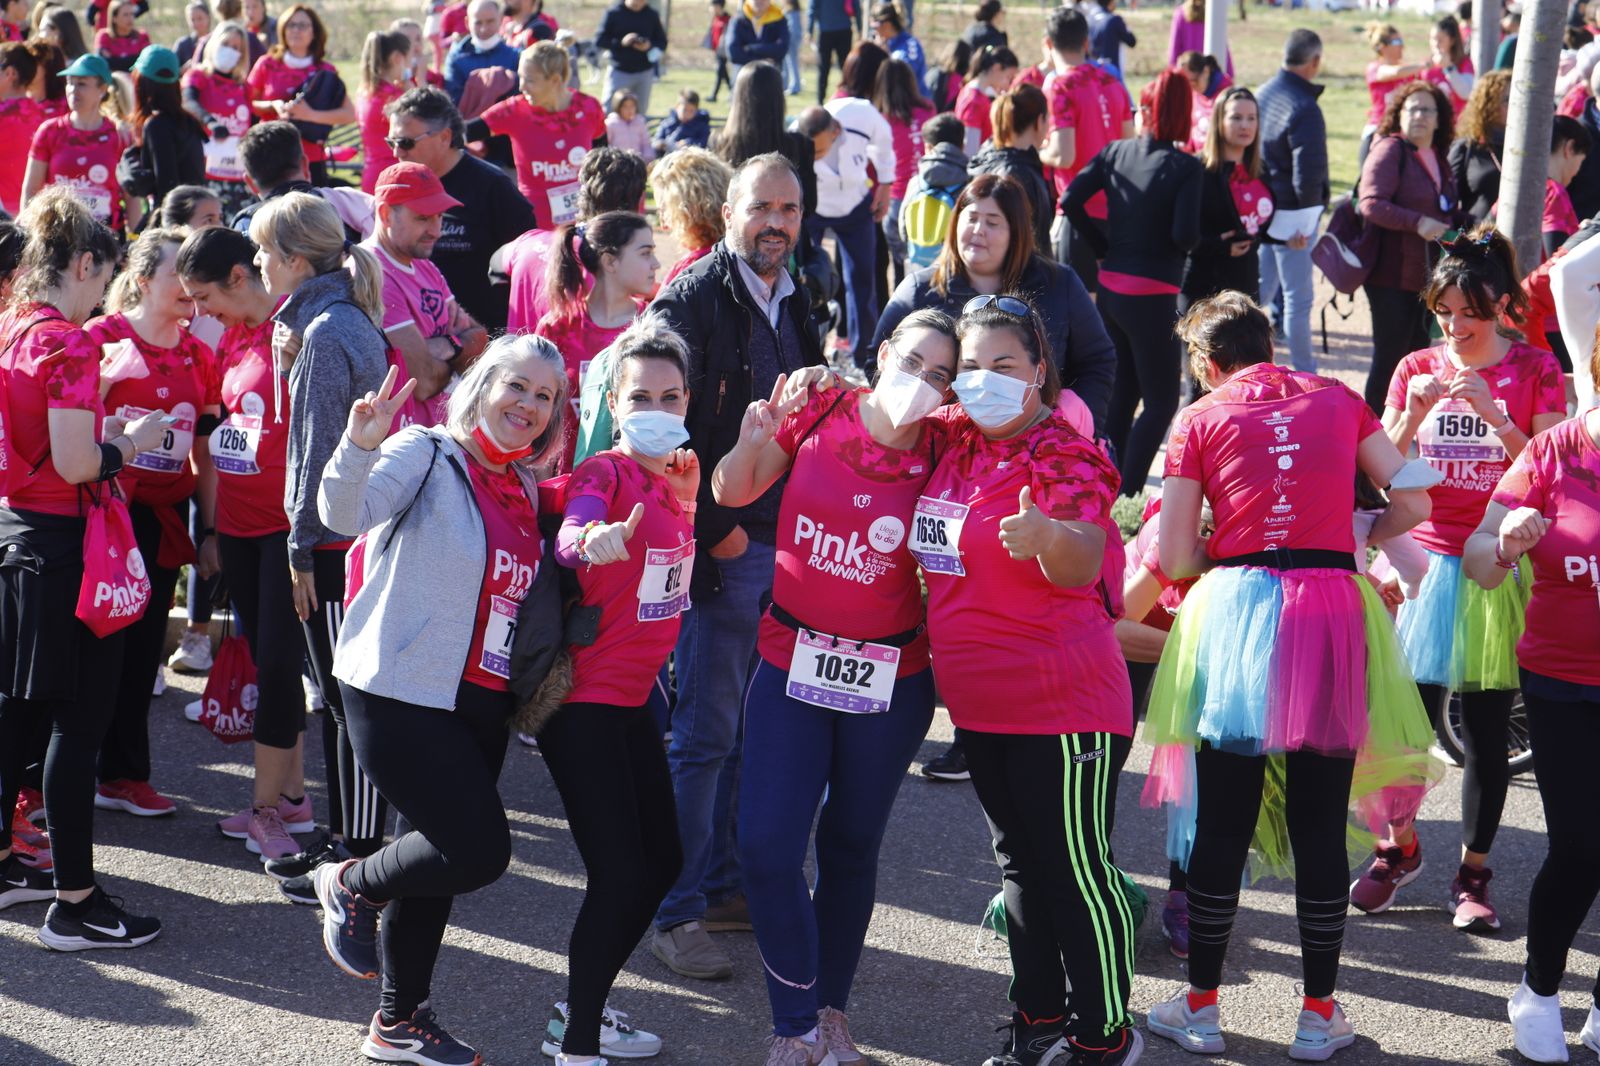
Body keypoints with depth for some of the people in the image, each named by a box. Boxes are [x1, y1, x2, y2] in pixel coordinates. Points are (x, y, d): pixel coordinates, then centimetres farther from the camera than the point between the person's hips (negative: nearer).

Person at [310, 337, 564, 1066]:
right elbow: (346, 513, -27)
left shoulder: (524, 490, 12)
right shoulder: (427, 455, -10)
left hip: (481, 705, 8)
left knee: (438, 858, 14)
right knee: (480, 850, -14)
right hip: (401, 693, -8)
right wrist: (360, 447, -45)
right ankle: (351, 885, 13)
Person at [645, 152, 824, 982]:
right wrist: (714, 529, -15)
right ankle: (676, 912, 1)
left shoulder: (792, 305, 15)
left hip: (785, 545, 8)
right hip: (720, 548, -8)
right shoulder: (692, 303, -10)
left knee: (755, 726, 12)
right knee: (707, 732, -5)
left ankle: (724, 882, 22)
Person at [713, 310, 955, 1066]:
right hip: (793, 658, 0)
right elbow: (733, 493, 3)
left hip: (892, 678, 0)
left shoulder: (940, 457, -10)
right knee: (768, 843, -7)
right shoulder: (817, 415, -8)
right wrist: (753, 444, -14)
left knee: (851, 844, 14)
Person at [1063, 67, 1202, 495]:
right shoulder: (1186, 167, -12)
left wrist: (1103, 247, 7)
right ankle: (1126, 495, -6)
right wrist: (1188, 245, 3)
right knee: (1162, 400, 4)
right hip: (1153, 295, -6)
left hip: (1110, 287, 6)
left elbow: (1071, 200, -4)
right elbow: (1184, 235, -21)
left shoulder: (1115, 152, 3)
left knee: (1121, 395, 20)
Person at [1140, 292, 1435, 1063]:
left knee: (1222, 826, 7)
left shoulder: (1199, 421, 4)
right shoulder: (1339, 401, 10)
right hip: (1333, 612, 1)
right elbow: (1412, 500, 5)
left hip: (1235, 612, -1)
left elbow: (1174, 559, 0)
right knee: (1320, 827, 7)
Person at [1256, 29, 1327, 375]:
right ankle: (1304, 373, 10)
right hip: (1291, 216, -8)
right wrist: (1306, 220, -11)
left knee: (1261, 289, 20)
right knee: (1298, 296, 2)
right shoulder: (1305, 108, -20)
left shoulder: (1261, 95, 7)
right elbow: (1308, 173, -23)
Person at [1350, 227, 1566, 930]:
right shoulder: (1416, 369, 7)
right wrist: (1413, 414, -13)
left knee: (1486, 732, 1)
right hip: (1425, 561, 1)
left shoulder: (1535, 370, 1)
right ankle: (1399, 847, 22)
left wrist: (1490, 411, -19)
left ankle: (1473, 873, 15)